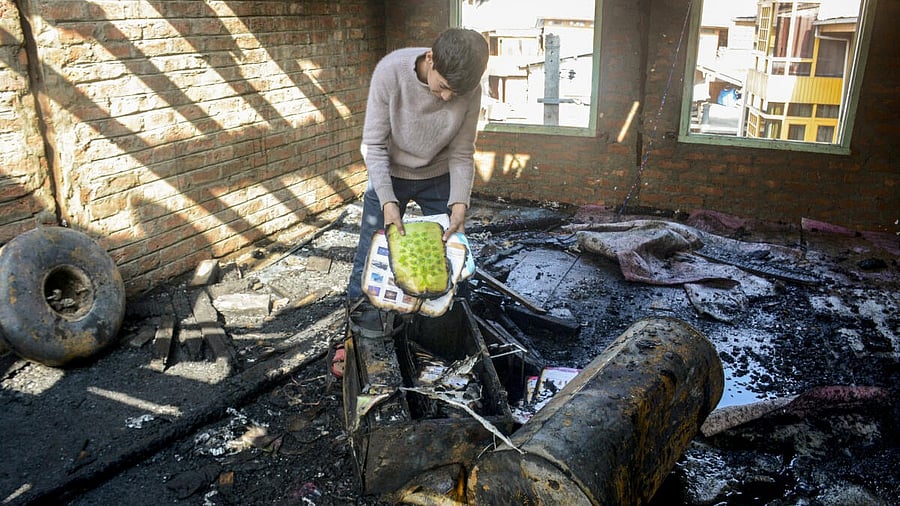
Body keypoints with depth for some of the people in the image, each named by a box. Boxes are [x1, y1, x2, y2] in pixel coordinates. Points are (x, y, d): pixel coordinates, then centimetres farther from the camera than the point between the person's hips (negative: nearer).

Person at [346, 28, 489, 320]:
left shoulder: (470, 90, -23)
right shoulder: (390, 71, -28)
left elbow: (461, 154, -13)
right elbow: (374, 145, -21)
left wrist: (459, 204, -26)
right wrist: (388, 202, -30)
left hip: (439, 178, 2)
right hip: (388, 175, -1)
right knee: (369, 259, 1)